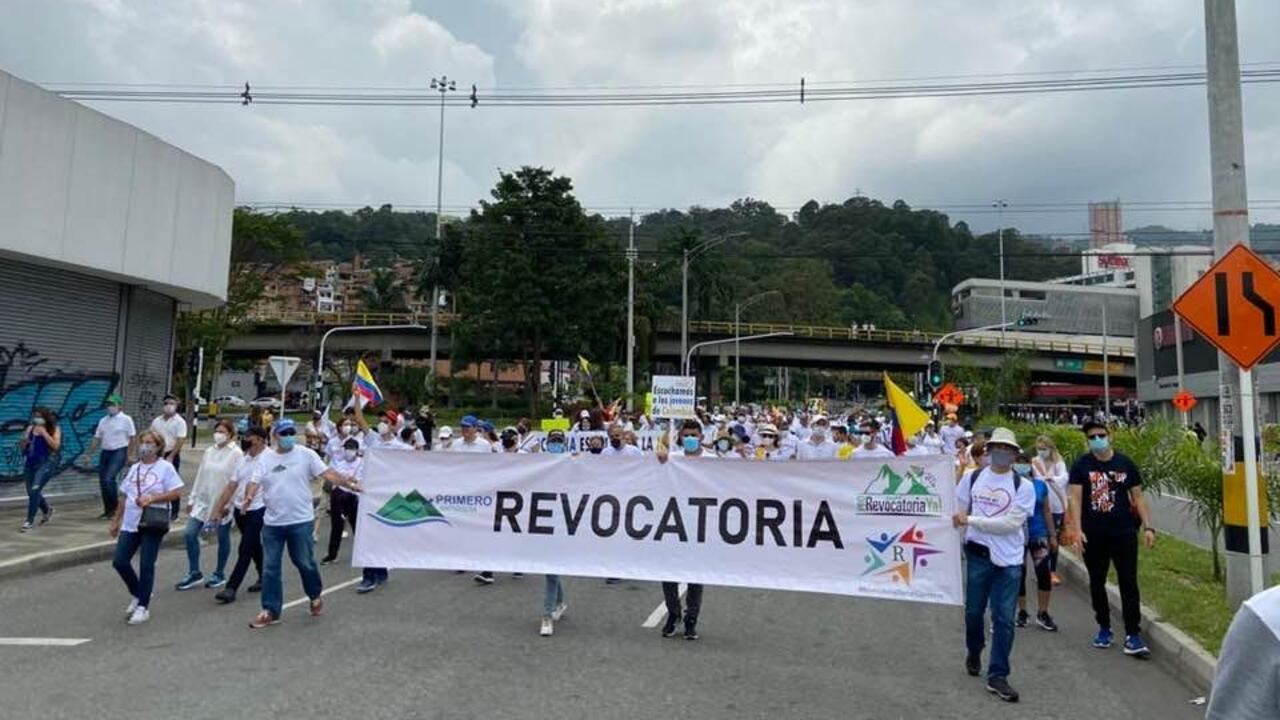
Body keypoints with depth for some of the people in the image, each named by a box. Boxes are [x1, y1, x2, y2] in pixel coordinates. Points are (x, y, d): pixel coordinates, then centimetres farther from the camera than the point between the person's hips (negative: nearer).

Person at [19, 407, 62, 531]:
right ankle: (47, 511, 39)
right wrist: (24, 440, -8)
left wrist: (44, 433, -19)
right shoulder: (30, 428, 8)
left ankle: (30, 521, -9)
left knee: (35, 489, -17)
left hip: (47, 462, -6)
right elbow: (22, 447, 14)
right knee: (31, 491, 12)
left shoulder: (54, 429, -5)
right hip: (30, 463, 6)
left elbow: (56, 446, -17)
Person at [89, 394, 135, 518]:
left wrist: (129, 455, -10)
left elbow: (132, 438, -6)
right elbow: (97, 439, 16)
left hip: (119, 452, -7)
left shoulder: (126, 420, -4)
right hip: (105, 452, 7)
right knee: (102, 482, 6)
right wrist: (89, 455, 12)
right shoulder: (103, 421, 13)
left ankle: (114, 507, -5)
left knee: (109, 479, -19)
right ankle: (107, 510, 16)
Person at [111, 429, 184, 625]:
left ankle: (143, 607, 8)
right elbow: (124, 496, 17)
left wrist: (151, 498, -20)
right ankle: (137, 595, 25)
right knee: (119, 561, 1)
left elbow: (175, 492, -10)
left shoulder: (165, 467, -5)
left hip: (153, 524, -5)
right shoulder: (134, 468, 12)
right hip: (130, 524, 6)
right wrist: (116, 520, 16)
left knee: (146, 565, -2)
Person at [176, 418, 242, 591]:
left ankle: (219, 575, 23)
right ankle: (194, 573, 14)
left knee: (223, 539, 8)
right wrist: (192, 499, 12)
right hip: (203, 501, 6)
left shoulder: (236, 454, -12)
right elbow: (200, 475, 12)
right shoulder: (209, 451, 7)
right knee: (190, 534, 1)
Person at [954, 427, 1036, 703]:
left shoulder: (1023, 486, -5)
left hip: (1008, 559, -1)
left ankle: (997, 676, 10)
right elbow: (958, 513, 8)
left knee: (1004, 619, 0)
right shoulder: (972, 478, 1)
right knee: (973, 610, 13)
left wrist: (971, 520, -16)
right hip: (978, 554, 1)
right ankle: (974, 652, 41)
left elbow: (1011, 523, -14)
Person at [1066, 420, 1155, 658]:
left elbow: (1138, 497, 6)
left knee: (1129, 583, -2)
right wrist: (1077, 530, -15)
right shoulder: (1081, 465, -1)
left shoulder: (1125, 464, 3)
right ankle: (1104, 628, 27)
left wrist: (1148, 526, -3)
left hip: (1124, 533, 0)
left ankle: (1132, 635, 3)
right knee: (1097, 583, 11)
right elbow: (1076, 499, -6)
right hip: (1094, 536, 0)